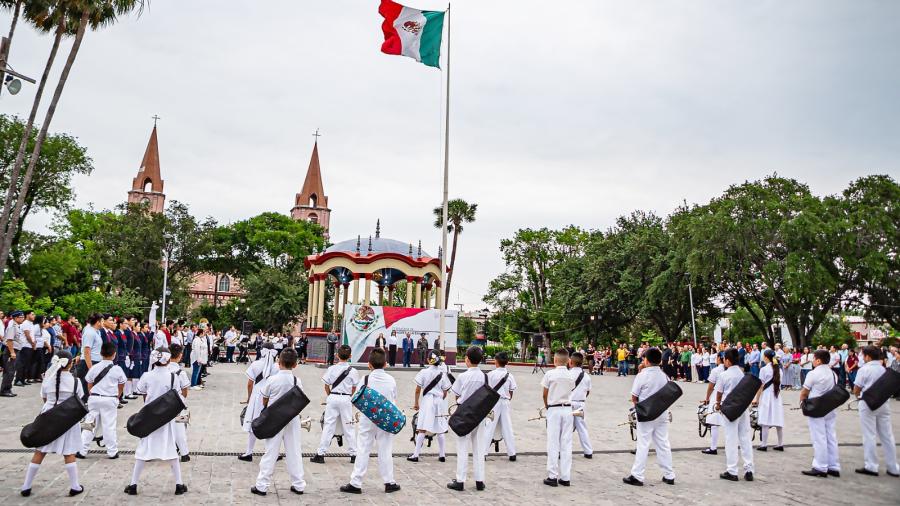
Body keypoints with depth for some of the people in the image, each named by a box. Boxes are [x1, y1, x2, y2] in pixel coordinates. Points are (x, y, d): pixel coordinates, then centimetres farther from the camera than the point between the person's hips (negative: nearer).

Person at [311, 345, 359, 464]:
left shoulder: (332, 369, -4)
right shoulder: (353, 371, -4)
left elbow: (327, 386, 3)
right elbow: (354, 389, 4)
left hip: (332, 398, 0)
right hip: (346, 399, 0)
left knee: (328, 426, 5)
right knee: (348, 427, 9)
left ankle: (320, 454, 6)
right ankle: (353, 455, 12)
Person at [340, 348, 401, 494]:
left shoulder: (366, 379, -9)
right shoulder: (391, 380, -2)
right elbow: (394, 402, 5)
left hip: (368, 419, -2)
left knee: (363, 451, 5)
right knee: (385, 451, 11)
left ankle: (355, 484, 8)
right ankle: (389, 482, 18)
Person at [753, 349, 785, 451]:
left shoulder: (764, 369, -8)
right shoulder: (779, 369, 9)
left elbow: (761, 386, -8)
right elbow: (779, 384, 12)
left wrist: (756, 399, -2)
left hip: (766, 397, -6)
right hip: (777, 397, 6)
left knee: (765, 422, -2)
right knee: (778, 421, 9)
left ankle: (764, 445, 1)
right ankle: (780, 444, 13)